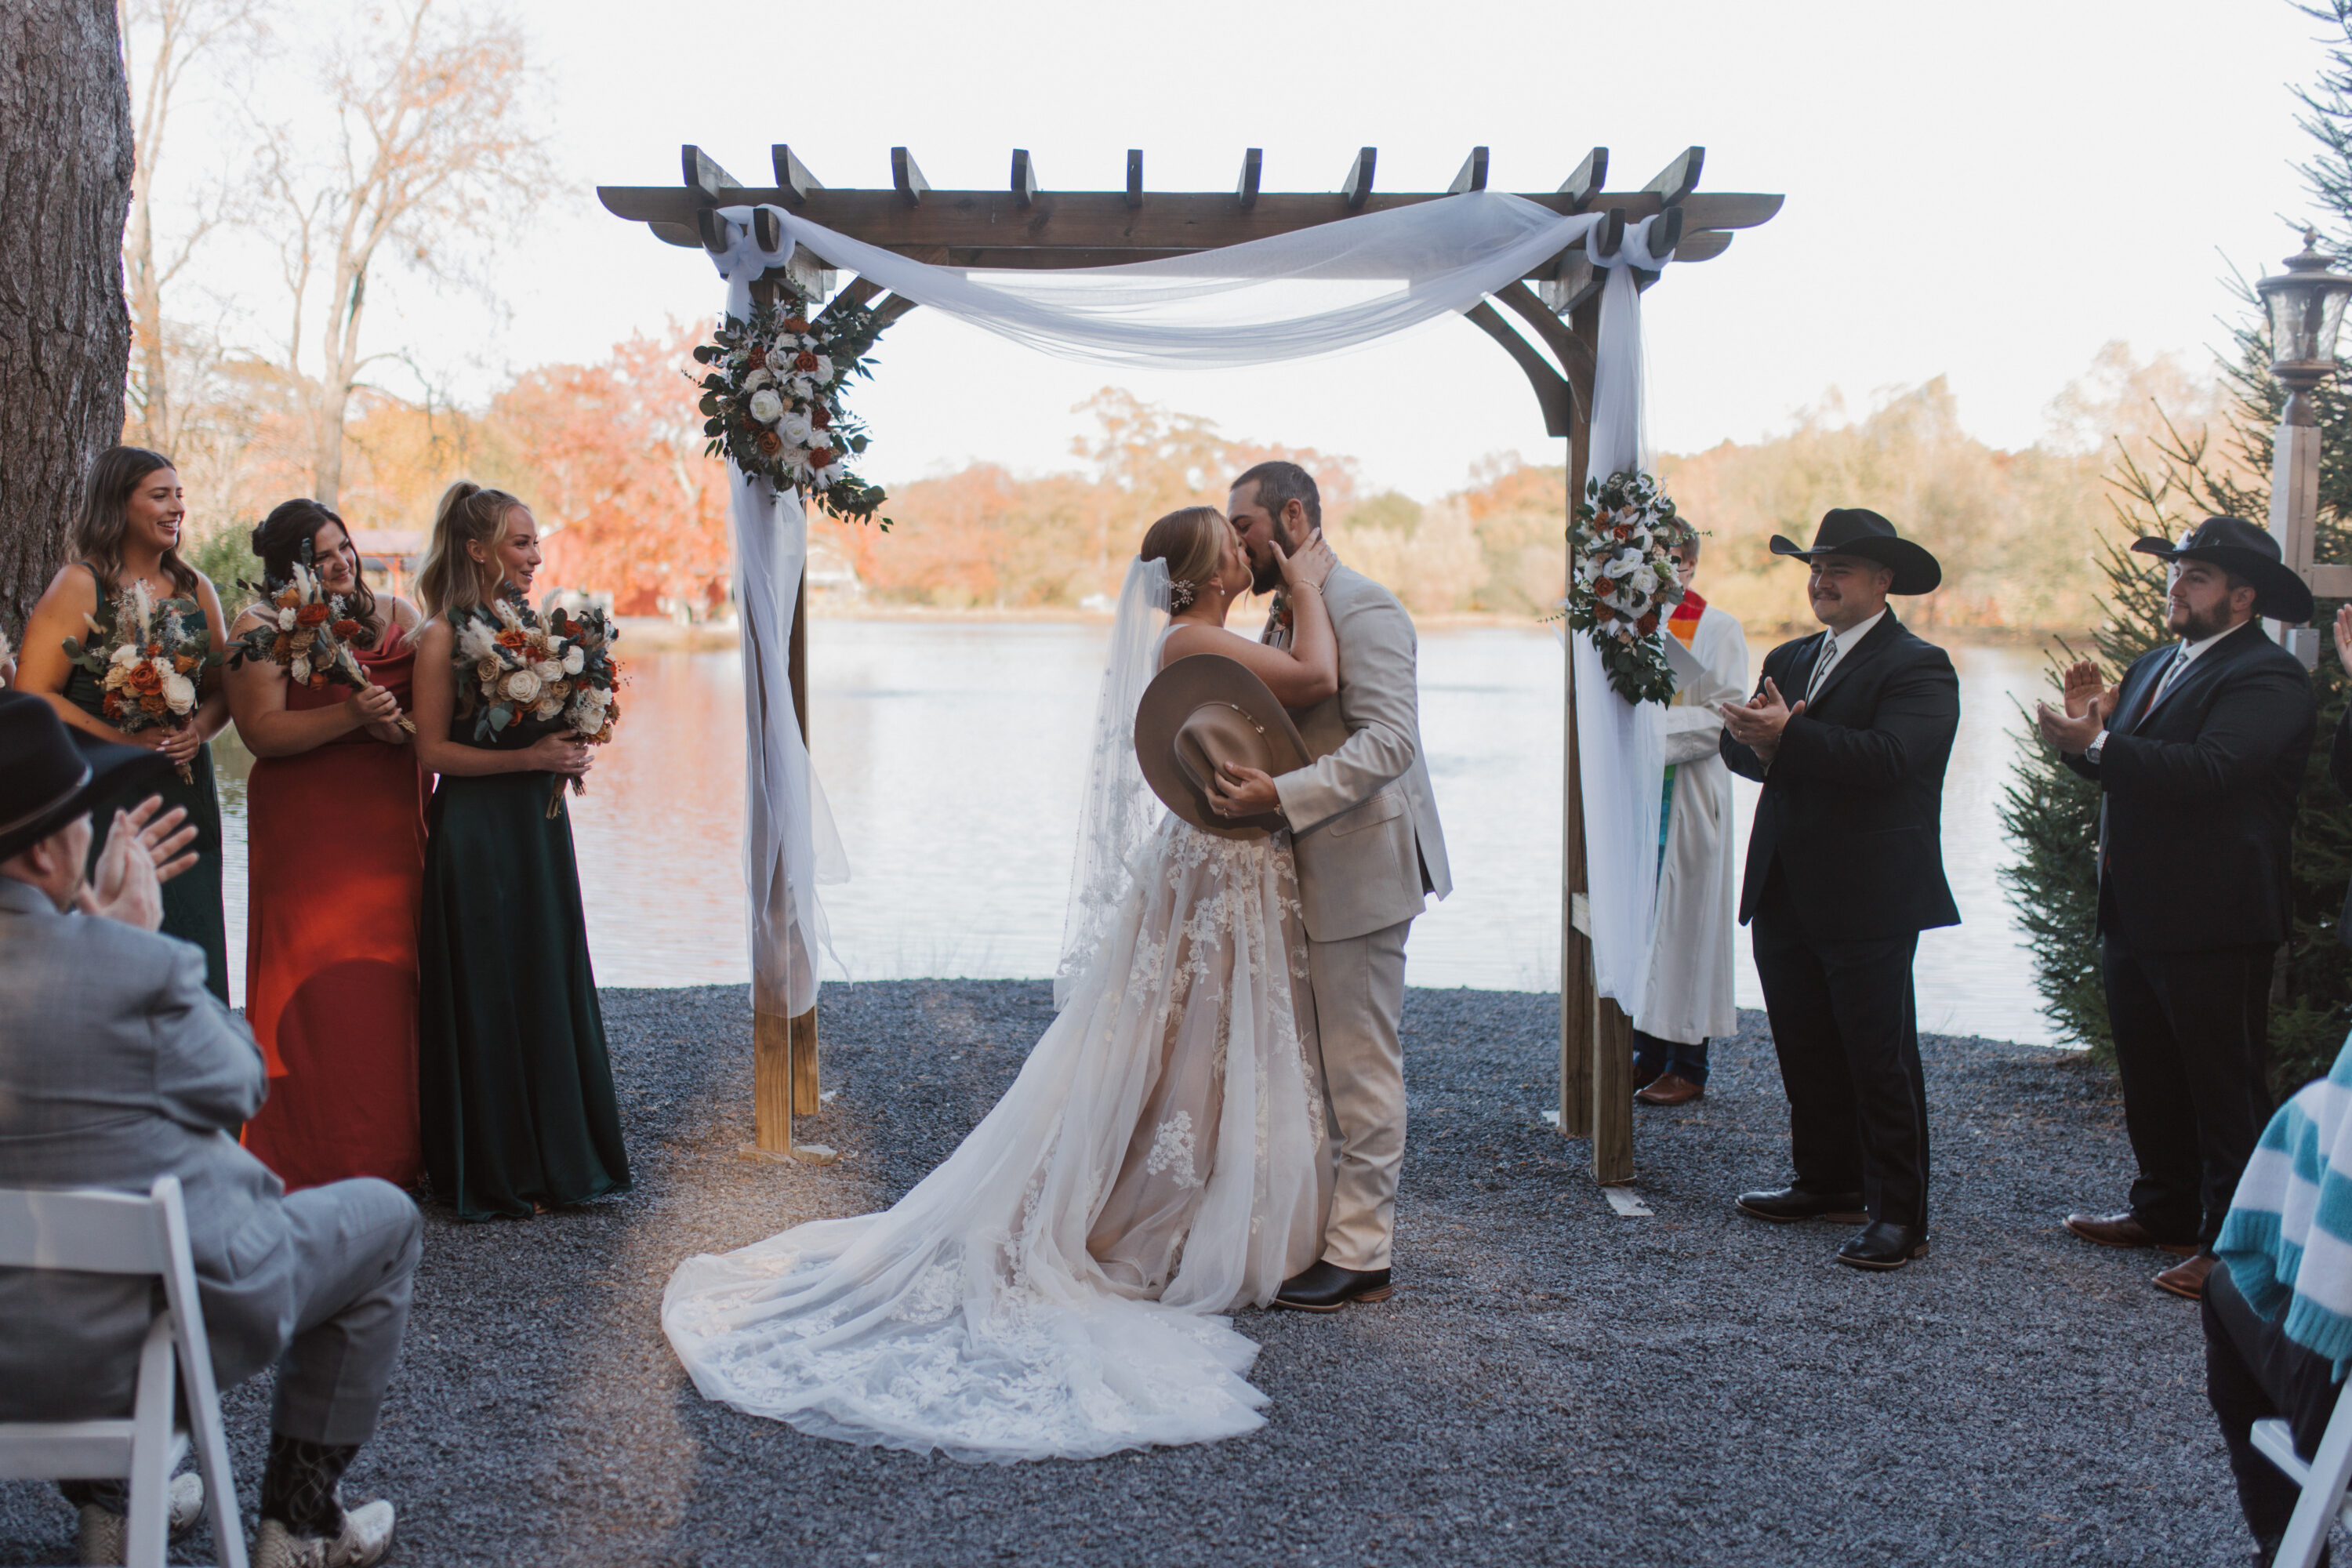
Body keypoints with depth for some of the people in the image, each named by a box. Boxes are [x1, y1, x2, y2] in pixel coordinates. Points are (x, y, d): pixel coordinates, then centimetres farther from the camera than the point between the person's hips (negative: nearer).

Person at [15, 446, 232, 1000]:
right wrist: (127, 741, -15)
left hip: (186, 796, 5)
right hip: (103, 794, -5)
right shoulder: (79, 587, -4)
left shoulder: (195, 589, 12)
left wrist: (196, 731, -5)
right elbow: (32, 696, -10)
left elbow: (221, 691, 17)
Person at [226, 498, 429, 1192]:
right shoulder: (259, 630, -1)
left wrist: (400, 725, -11)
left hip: (391, 828, 4)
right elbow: (262, 732, -11)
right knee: (317, 986, -4)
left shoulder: (397, 616, 12)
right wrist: (352, 716, -21)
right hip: (305, 834, -4)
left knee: (393, 977, 2)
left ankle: (392, 1149, 11)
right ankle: (312, 1159, 4)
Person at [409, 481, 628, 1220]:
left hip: (539, 826, 7)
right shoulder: (444, 637, -10)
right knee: (487, 994, 0)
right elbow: (433, 749, -13)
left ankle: (559, 1156, 21)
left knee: (552, 984, 10)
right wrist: (530, 757, -19)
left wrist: (569, 751, -1)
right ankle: (494, 1175, 11)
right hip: (476, 833, -7)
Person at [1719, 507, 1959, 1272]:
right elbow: (1741, 747, 8)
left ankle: (1899, 1214, 6)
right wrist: (1755, 741, -16)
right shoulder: (1789, 659, 17)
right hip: (1785, 894, 7)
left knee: (1881, 1058, -2)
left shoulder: (1917, 667, -8)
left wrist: (1787, 736, -28)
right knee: (1805, 1050, 14)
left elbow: (1887, 756, -24)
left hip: (1869, 899, -7)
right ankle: (1828, 1181, 29)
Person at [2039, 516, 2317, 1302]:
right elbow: (2128, 769, 15)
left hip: (2215, 921, -9)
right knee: (2151, 1078, 17)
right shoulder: (2155, 666, 16)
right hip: (2136, 910, 9)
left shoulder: (2266, 678, -13)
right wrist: (2090, 723, -5)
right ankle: (2166, 1210, 31)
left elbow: (2208, 770, -28)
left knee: (2226, 1087, 1)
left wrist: (2097, 743, -31)